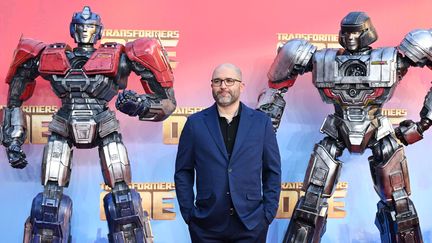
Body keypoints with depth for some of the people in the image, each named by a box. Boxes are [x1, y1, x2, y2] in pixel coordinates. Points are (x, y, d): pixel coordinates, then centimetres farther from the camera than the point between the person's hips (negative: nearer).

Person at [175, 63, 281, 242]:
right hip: (206, 226, 0)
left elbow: (272, 171, 5)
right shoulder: (195, 123, 1)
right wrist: (188, 212, -1)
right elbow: (183, 171, 5)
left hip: (251, 223, 0)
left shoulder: (261, 122, 2)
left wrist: (268, 213, 0)